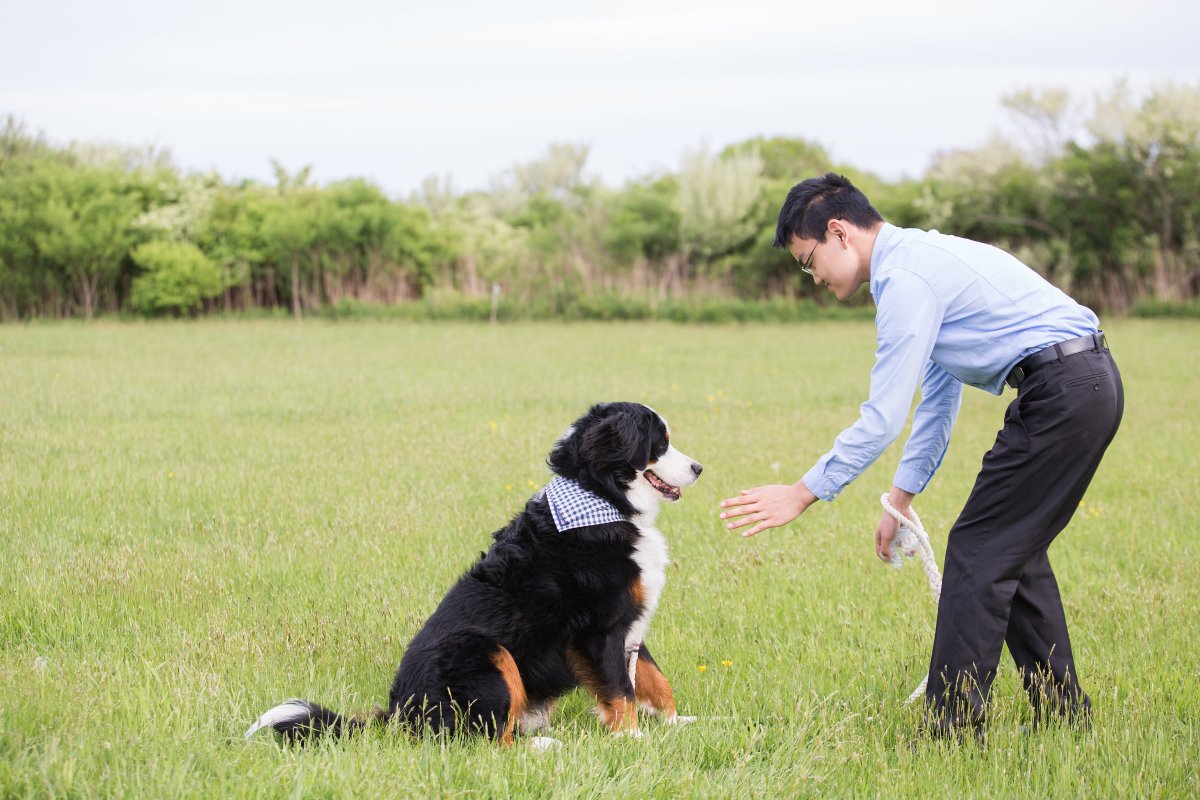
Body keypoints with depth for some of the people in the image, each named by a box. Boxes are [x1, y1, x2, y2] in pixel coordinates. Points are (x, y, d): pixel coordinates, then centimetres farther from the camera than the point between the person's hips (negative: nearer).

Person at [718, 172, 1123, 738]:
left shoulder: (905, 278, -12)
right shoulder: (922, 257, 20)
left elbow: (883, 417, -14)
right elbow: (938, 396, 25)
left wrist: (802, 494, -7)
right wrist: (901, 497, 25)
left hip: (1060, 390, -10)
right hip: (1092, 382, 10)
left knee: (979, 553, -5)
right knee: (1015, 551, 17)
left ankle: (953, 728, -3)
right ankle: (1063, 715, 22)